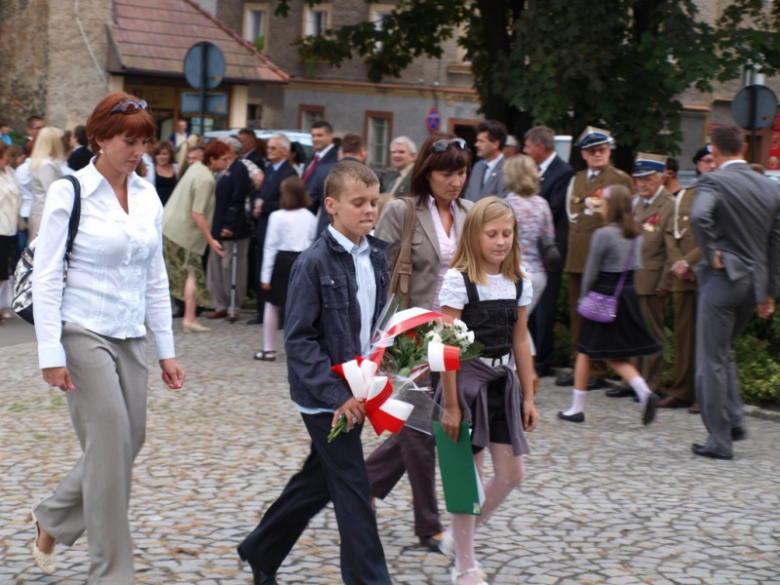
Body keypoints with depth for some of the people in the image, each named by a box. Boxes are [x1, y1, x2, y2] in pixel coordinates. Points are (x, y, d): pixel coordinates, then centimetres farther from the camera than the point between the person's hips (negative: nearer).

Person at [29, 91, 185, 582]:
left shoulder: (148, 197, 8)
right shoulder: (69, 193, -8)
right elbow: (47, 278, -9)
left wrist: (166, 350, 12)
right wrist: (51, 354, -14)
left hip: (131, 340, 6)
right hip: (84, 335, -6)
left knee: (127, 446, 7)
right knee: (111, 448, -8)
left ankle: (50, 521, 32)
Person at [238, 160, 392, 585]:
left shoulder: (377, 256, 5)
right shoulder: (314, 263, -15)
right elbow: (298, 340, -16)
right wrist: (337, 395, -22)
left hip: (358, 391, 7)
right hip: (325, 396, -7)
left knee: (320, 479, 18)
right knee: (353, 490, -3)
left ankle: (261, 550, 35)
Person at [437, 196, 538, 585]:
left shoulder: (519, 283, 5)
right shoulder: (458, 281, -13)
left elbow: (521, 342, 11)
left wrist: (528, 397, 10)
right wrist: (450, 405, -15)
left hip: (503, 383, 6)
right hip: (467, 381, -6)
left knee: (511, 475, 7)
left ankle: (461, 535, 29)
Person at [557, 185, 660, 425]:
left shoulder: (603, 235, -15)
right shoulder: (635, 234, 5)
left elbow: (591, 271, -10)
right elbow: (636, 265, 11)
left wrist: (585, 297, 4)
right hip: (628, 295, 6)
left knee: (585, 351, 8)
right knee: (615, 355, 13)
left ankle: (577, 408, 14)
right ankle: (644, 391, -9)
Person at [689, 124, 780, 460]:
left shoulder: (713, 181, -10)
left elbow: (699, 217, -31)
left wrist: (711, 254, -15)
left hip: (723, 278, -6)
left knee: (712, 360, 2)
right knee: (723, 352, 24)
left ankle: (720, 441, 4)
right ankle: (733, 422, 18)